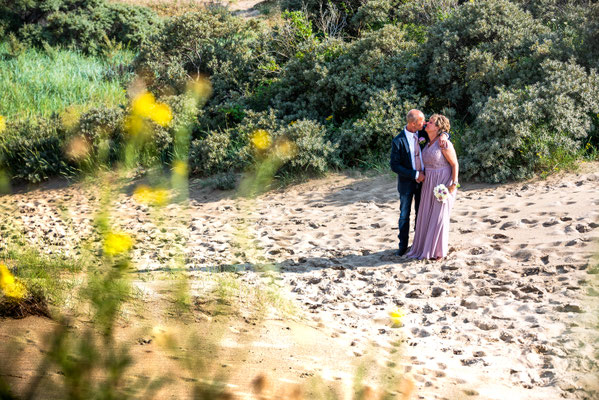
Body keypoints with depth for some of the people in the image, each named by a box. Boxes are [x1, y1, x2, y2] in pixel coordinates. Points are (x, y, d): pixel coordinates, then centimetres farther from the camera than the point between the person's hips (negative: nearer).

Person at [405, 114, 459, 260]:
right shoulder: (428, 143, 9)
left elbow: (455, 164, -13)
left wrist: (454, 184, -18)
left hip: (443, 182, -8)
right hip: (429, 183, 8)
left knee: (439, 215, -1)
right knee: (427, 214, 9)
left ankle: (440, 250, 10)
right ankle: (426, 246, 20)